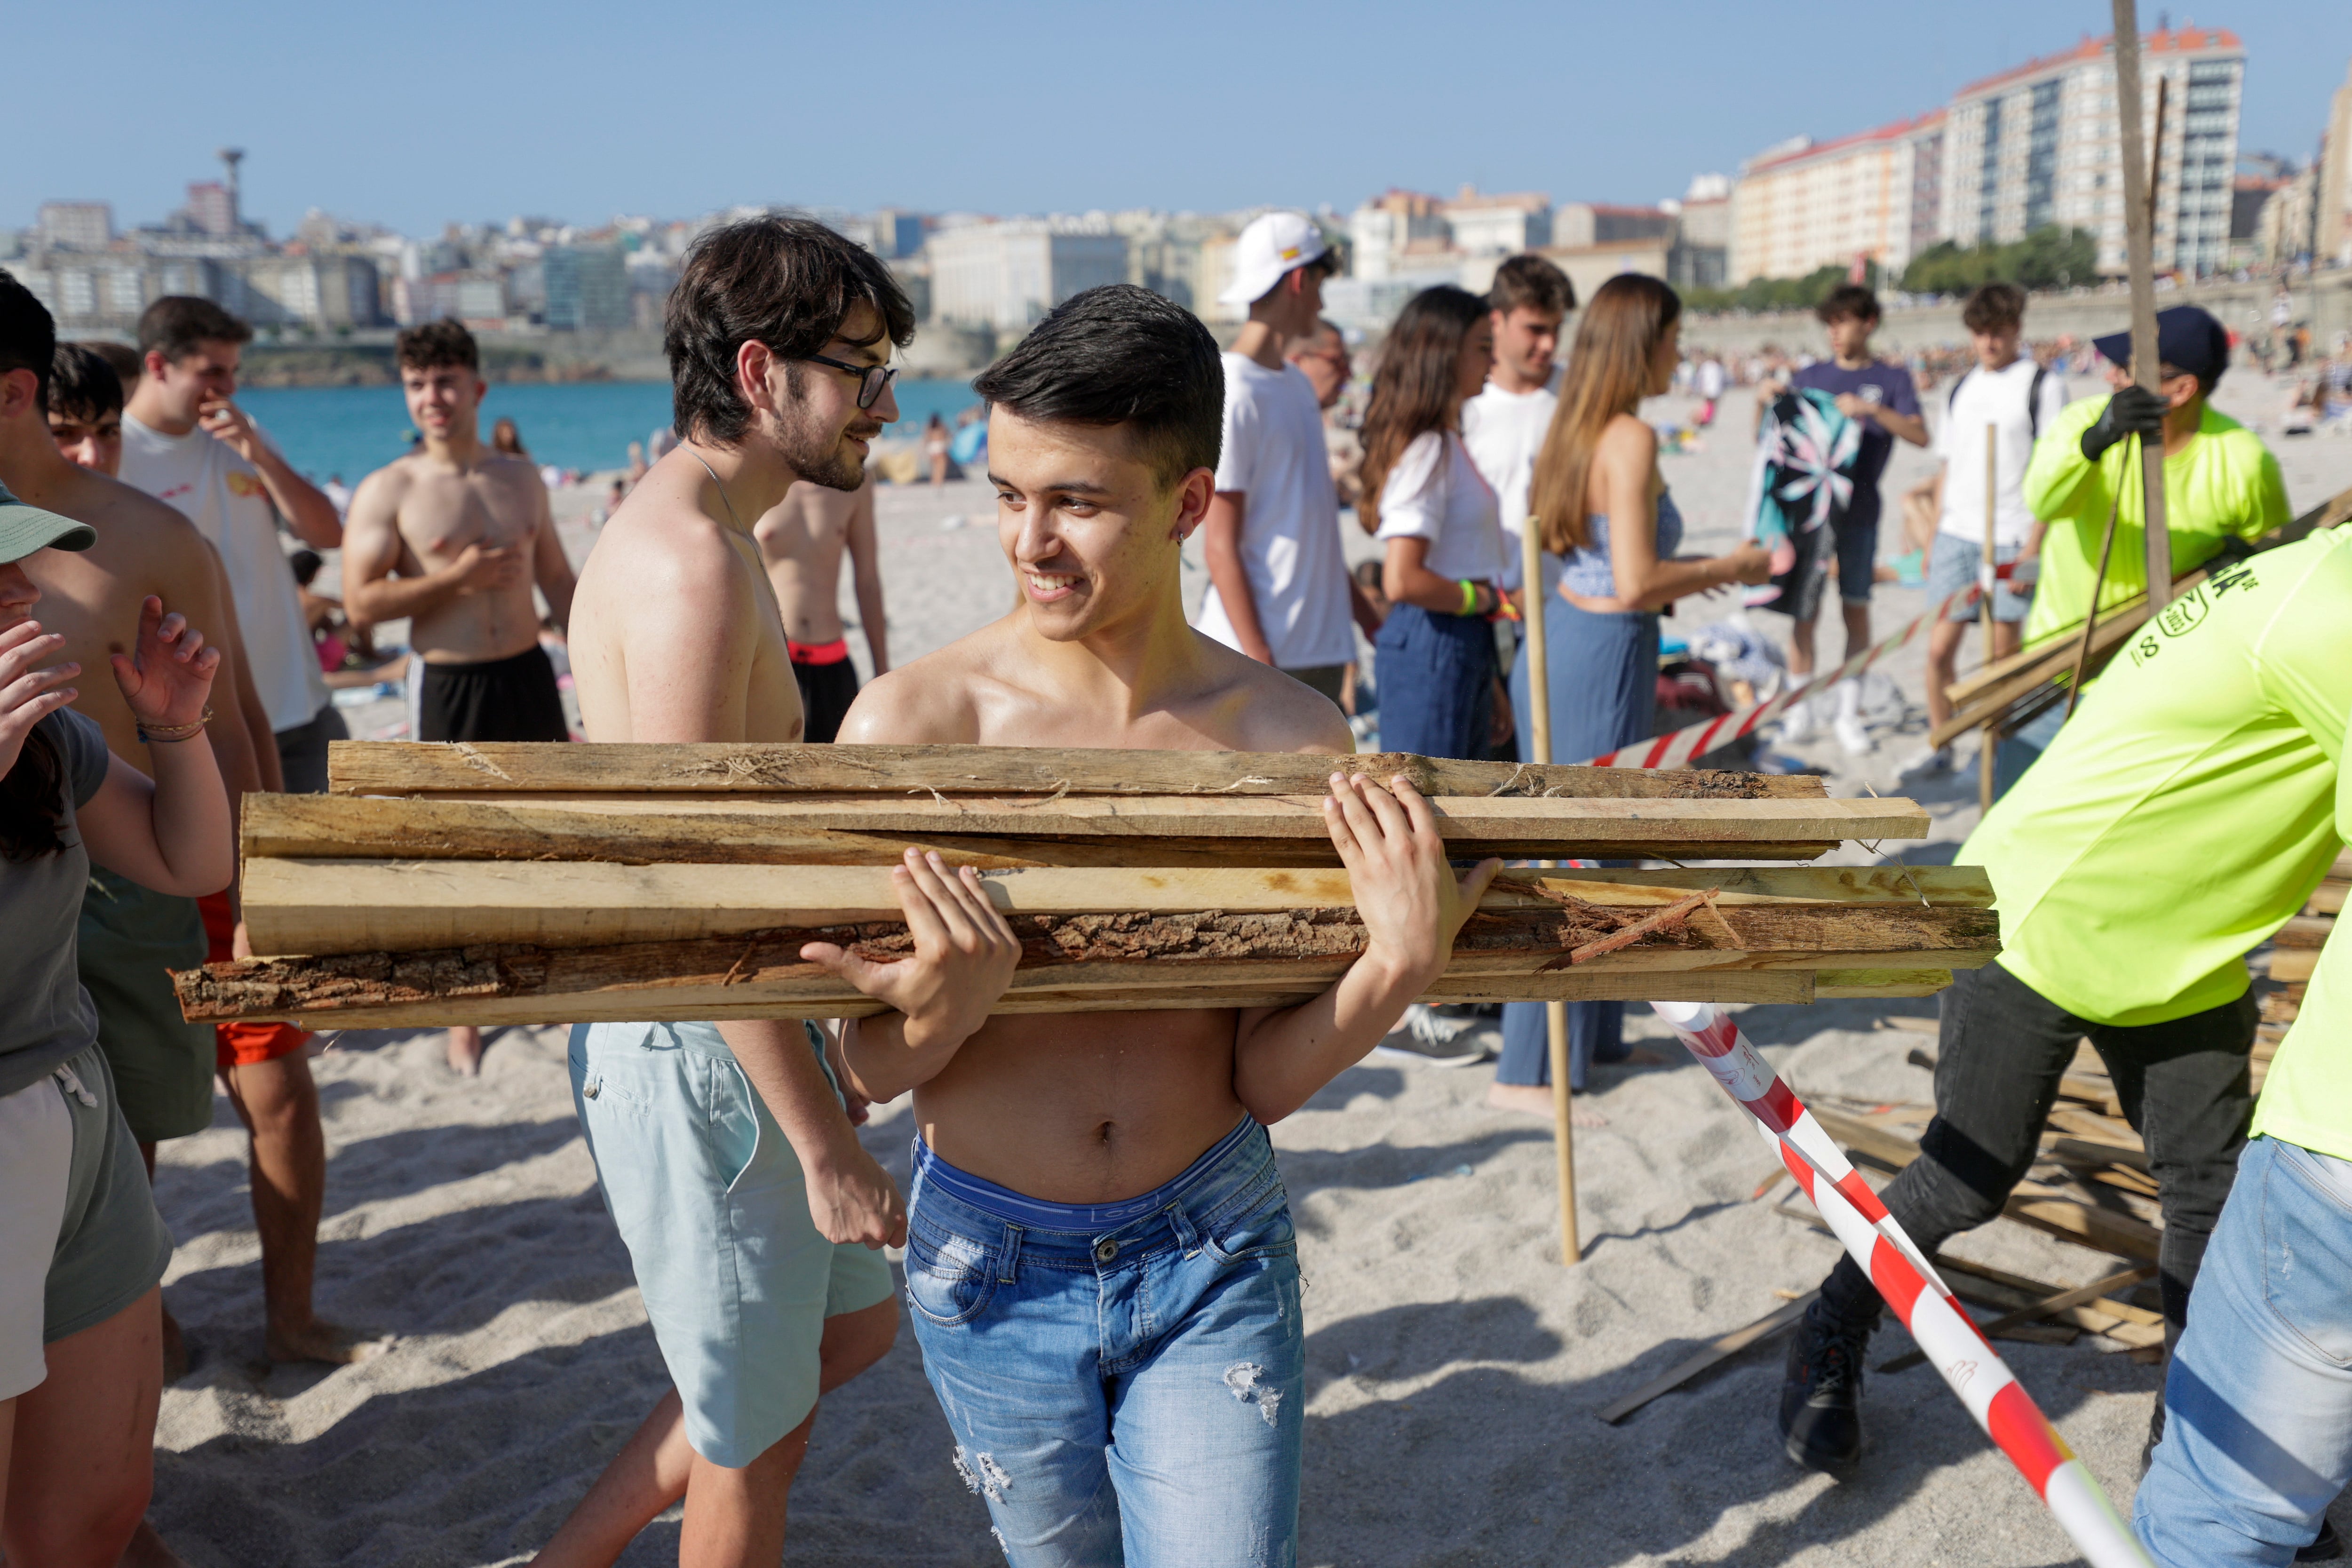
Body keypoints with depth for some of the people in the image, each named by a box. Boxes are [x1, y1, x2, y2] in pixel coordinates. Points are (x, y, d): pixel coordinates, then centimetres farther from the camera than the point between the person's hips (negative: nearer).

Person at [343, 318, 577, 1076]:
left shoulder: (520, 477, 7)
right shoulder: (389, 491, -6)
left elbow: (557, 579, 14)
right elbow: (361, 602, -12)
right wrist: (455, 579, -19)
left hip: (528, 672, 4)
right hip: (448, 685, -4)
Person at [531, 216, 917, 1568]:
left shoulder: (696, 535, 11)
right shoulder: (688, 558, -22)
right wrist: (827, 1145, -21)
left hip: (742, 1027, 10)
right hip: (694, 1060, -10)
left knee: (857, 1321, 24)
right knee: (755, 1434, 10)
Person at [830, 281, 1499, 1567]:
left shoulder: (1291, 741, -9)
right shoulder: (915, 719, -14)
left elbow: (1267, 1078, -7)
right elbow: (872, 1068, -9)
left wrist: (1400, 964, -24)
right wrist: (957, 1003, -31)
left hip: (1212, 1264, 0)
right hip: (992, 1265, 0)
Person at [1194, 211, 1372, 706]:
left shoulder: (1298, 386, 15)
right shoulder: (1234, 394, -13)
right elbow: (1220, 548, -16)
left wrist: (1363, 612, 21)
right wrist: (1260, 664, -18)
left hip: (1321, 647, 9)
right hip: (1264, 652, -9)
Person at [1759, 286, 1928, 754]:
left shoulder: (1891, 378, 5)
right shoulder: (1811, 377, 10)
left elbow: (1920, 435, -9)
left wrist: (1871, 409, -22)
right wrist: (1763, 402, -8)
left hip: (1858, 509, -1)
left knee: (1856, 609, 3)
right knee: (1803, 610, 1)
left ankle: (1848, 714, 11)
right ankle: (1800, 712, 9)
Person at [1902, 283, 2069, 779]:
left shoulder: (2043, 384, -3)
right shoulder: (1961, 388, 14)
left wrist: (2033, 546, -14)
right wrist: (1933, 536, 14)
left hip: (2010, 539, -4)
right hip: (1956, 535, 5)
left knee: (2002, 657, 1)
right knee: (1940, 646, 3)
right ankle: (1939, 747, 15)